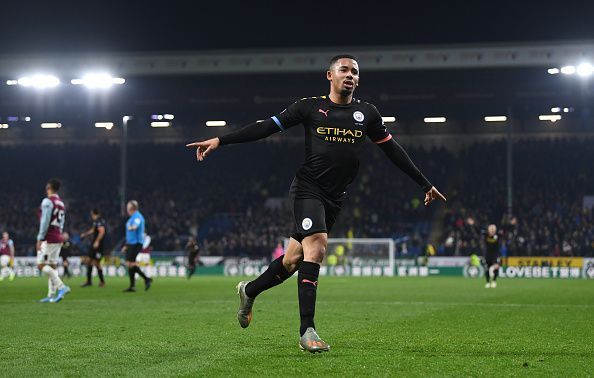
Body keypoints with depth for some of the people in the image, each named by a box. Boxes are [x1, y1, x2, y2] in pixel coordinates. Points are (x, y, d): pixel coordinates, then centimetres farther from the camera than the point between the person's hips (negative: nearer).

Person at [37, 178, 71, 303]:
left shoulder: (47, 202, -11)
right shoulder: (61, 204, 16)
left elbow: (45, 222, -17)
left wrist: (40, 239, -15)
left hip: (48, 238, -8)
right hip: (58, 238, 8)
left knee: (42, 264, -8)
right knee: (52, 266, 10)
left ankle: (61, 287, -19)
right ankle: (51, 295, 7)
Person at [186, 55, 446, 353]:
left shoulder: (366, 113, 9)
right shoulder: (311, 107, 0)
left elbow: (392, 149, 16)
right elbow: (267, 127, 0)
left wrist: (425, 184, 19)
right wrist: (221, 140, -7)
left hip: (334, 199, 5)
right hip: (307, 189, -4)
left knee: (294, 260, 8)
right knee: (316, 247, -23)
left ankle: (249, 291, 36)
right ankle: (307, 331, -22)